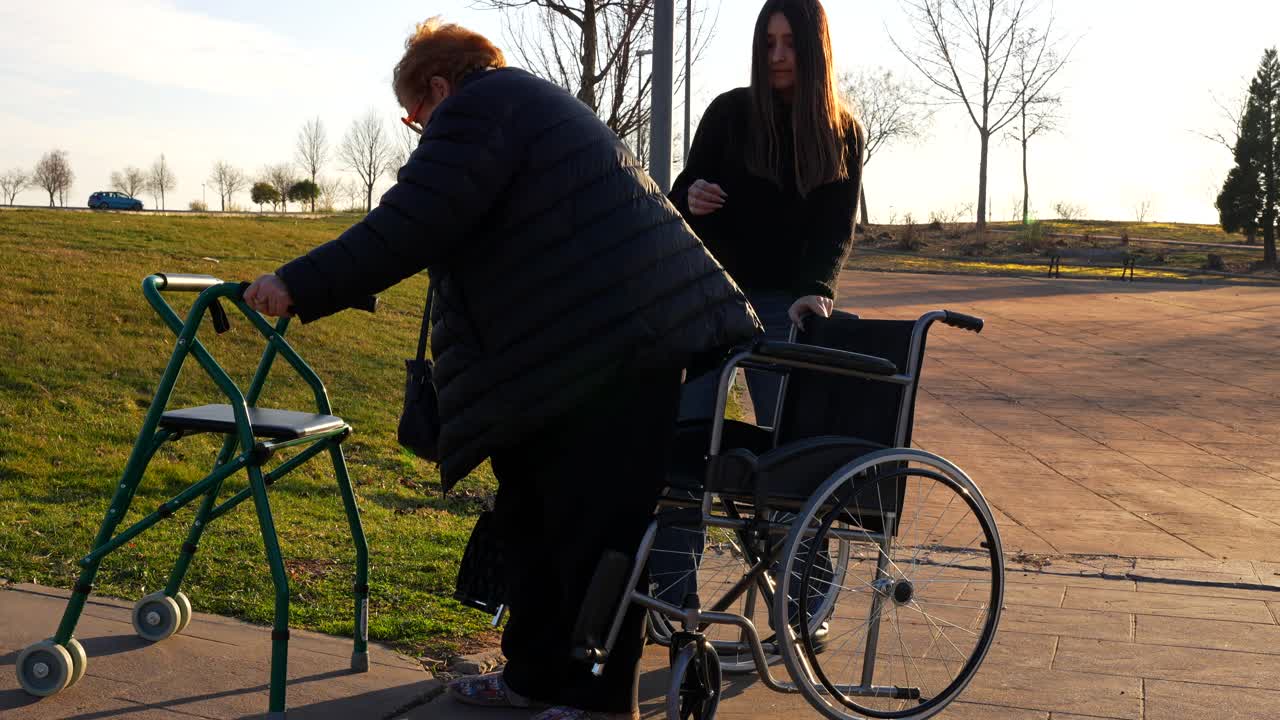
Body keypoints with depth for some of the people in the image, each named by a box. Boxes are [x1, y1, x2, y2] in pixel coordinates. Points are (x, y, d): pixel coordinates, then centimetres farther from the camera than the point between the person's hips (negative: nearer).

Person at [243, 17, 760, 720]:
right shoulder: (532, 102, 26)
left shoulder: (478, 108, -6)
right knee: (534, 516, 16)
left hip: (609, 345, -11)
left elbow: (410, 227, -17)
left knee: (592, 528, -3)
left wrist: (297, 286, -13)